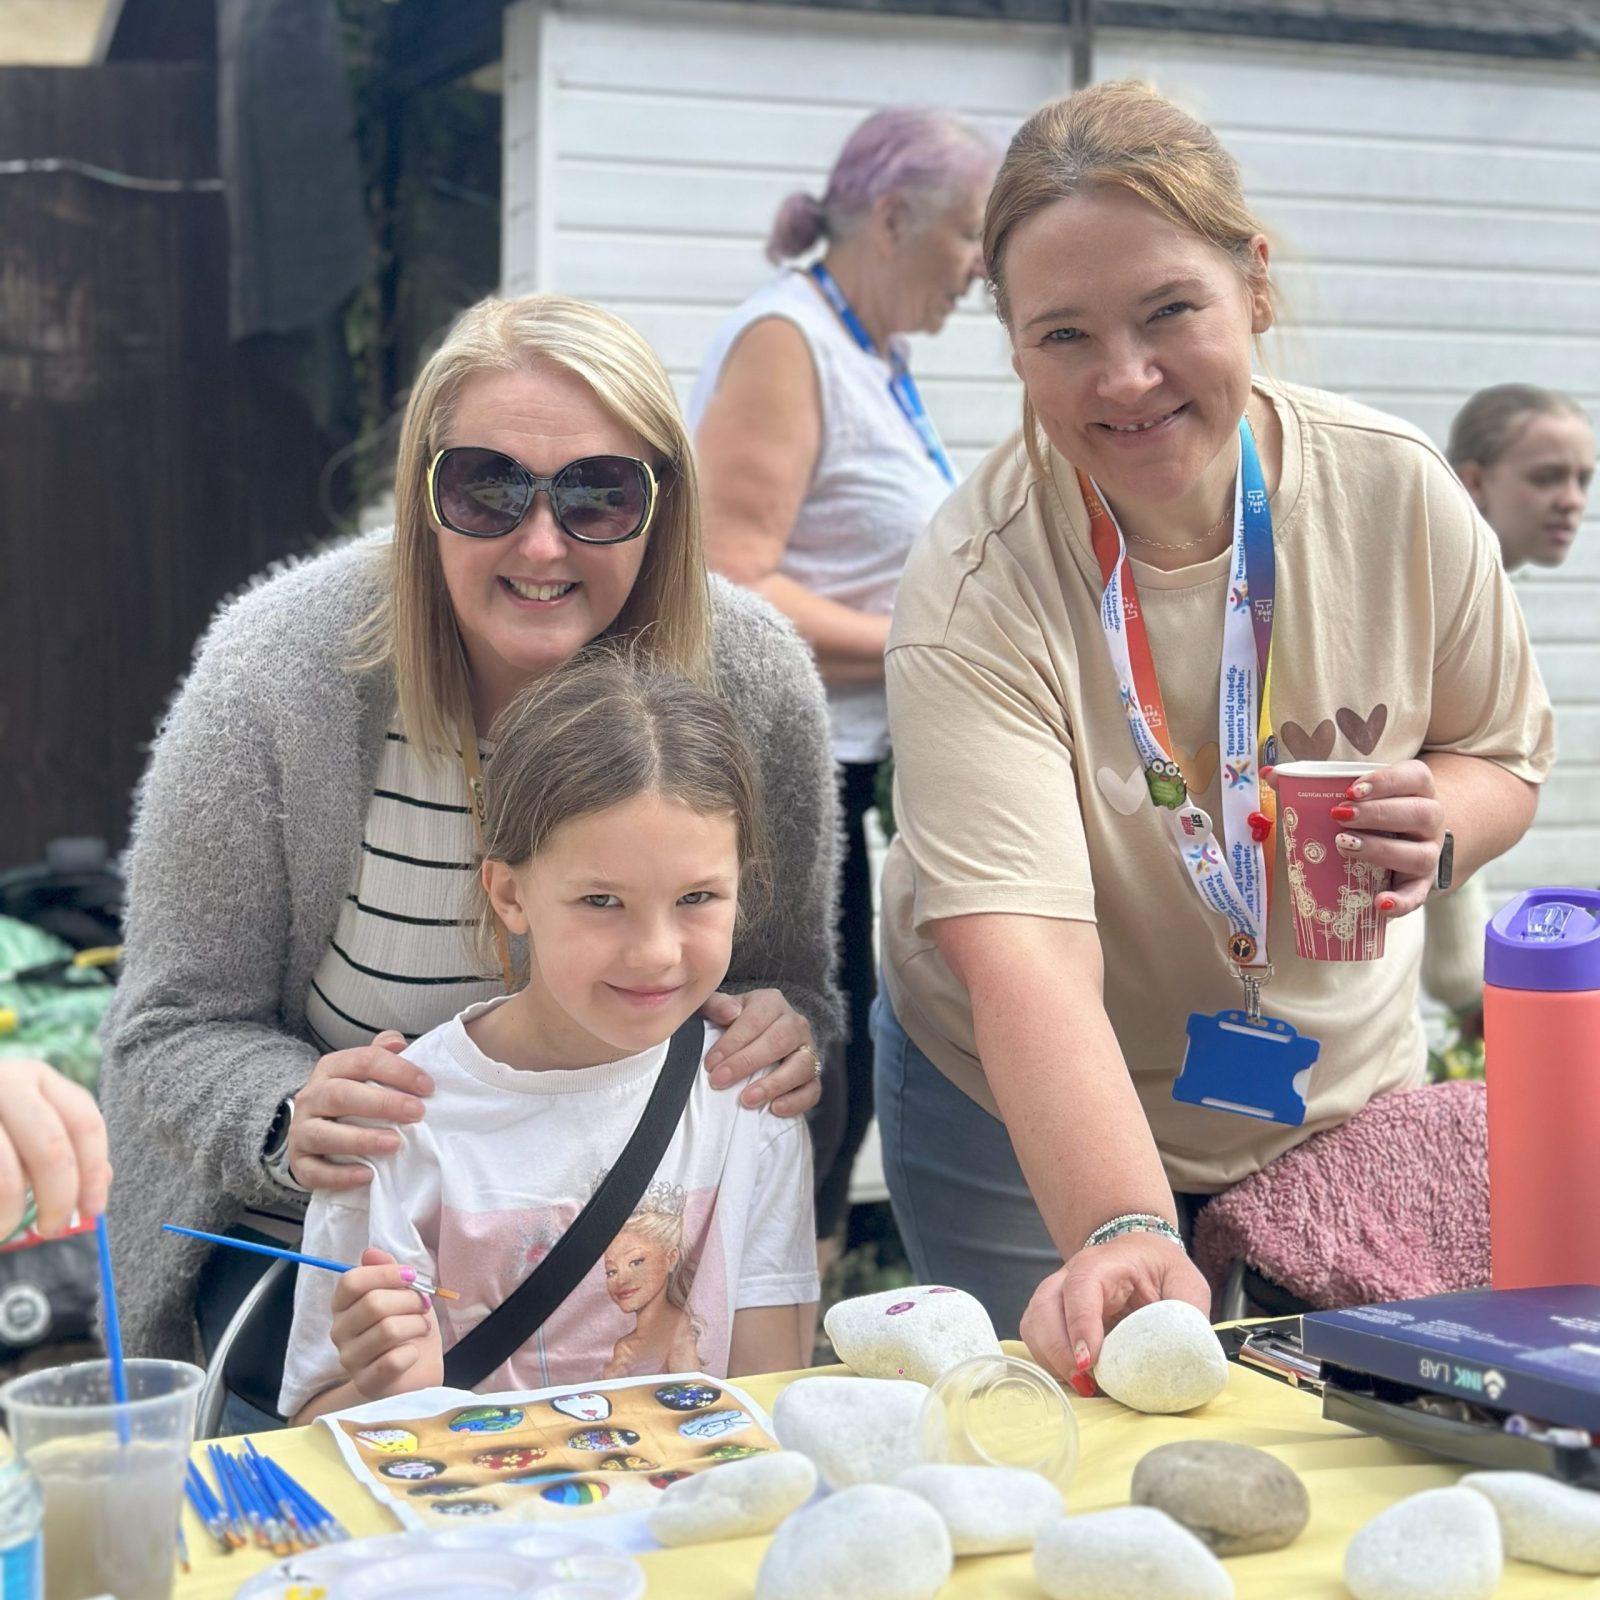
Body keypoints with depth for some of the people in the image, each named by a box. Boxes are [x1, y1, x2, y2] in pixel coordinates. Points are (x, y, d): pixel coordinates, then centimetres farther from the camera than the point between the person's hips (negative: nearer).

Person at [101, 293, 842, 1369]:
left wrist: (780, 1028, -22)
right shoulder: (277, 675, -20)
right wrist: (290, 1122, -32)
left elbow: (790, 983, 2)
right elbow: (177, 1032, -11)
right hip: (311, 1240, -2)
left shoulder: (754, 680, -13)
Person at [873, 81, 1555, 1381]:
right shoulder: (976, 587, -26)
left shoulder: (1399, 492, -15)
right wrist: (1120, 1233, -53)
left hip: (1342, 1094, 3)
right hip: (1029, 1121, -3)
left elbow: (1506, 751, 3)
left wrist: (1437, 822, -21)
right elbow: (1022, 948, -38)